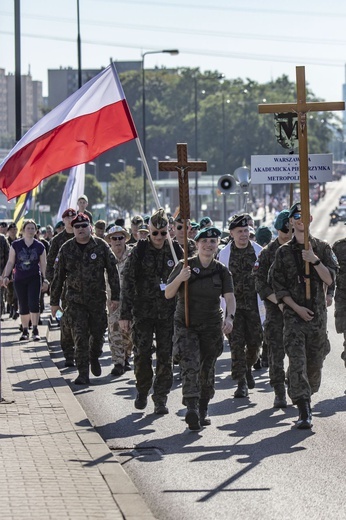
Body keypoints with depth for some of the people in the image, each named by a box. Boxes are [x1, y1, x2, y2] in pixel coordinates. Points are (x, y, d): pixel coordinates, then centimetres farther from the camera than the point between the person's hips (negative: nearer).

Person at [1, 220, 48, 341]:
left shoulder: (39, 246, 2)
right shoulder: (15, 245, 1)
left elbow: (43, 265, 8)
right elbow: (10, 262, 5)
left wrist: (45, 279, 6)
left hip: (34, 278, -1)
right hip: (19, 279, 1)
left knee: (34, 303, -14)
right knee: (23, 306, 6)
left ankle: (35, 330, -10)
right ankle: (25, 331, 16)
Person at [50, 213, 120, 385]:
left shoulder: (101, 246, -1)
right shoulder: (66, 249, 2)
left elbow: (112, 271, 2)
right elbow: (58, 276, 7)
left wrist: (115, 296, -2)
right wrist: (54, 301, 8)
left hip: (98, 298, 0)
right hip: (75, 299, 0)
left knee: (98, 333, 9)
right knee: (80, 336, -6)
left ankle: (94, 357, 40)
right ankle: (83, 373, -3)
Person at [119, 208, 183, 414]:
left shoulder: (176, 252, 3)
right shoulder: (139, 252, -2)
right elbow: (127, 283, -2)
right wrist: (125, 314, -6)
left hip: (168, 313, 1)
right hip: (143, 311, -1)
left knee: (165, 356, 0)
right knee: (142, 353, 0)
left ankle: (161, 398, 7)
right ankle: (142, 392, 21)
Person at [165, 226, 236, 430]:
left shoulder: (222, 271, 3)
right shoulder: (185, 266, -3)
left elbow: (230, 297, -9)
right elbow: (168, 294, -8)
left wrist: (229, 316, -28)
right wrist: (179, 279, -27)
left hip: (212, 327, 3)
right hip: (186, 325, -3)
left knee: (208, 370, 9)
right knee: (191, 365, -19)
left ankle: (203, 411, 24)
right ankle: (192, 409, -29)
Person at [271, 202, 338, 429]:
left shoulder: (323, 248, 7)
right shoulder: (284, 252, 4)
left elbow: (329, 279, -2)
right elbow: (278, 286, 2)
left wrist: (315, 260, -15)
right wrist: (296, 307, -8)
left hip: (318, 313, 2)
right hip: (293, 313, -2)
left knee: (316, 361, 7)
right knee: (297, 361, -12)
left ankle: (306, 398, 28)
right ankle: (304, 411, -17)